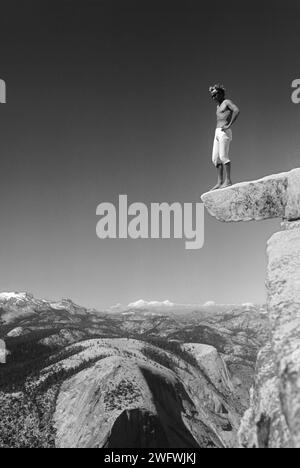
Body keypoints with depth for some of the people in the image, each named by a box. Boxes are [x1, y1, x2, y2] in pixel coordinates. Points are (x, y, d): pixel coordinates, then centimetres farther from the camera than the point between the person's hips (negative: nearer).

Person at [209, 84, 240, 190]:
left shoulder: (227, 102, -1)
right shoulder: (218, 106, 25)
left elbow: (237, 110, -19)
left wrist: (229, 125, -20)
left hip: (224, 132, -9)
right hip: (217, 133, 9)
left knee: (223, 156, -16)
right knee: (215, 158, 2)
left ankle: (228, 181, -16)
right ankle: (220, 182, 3)